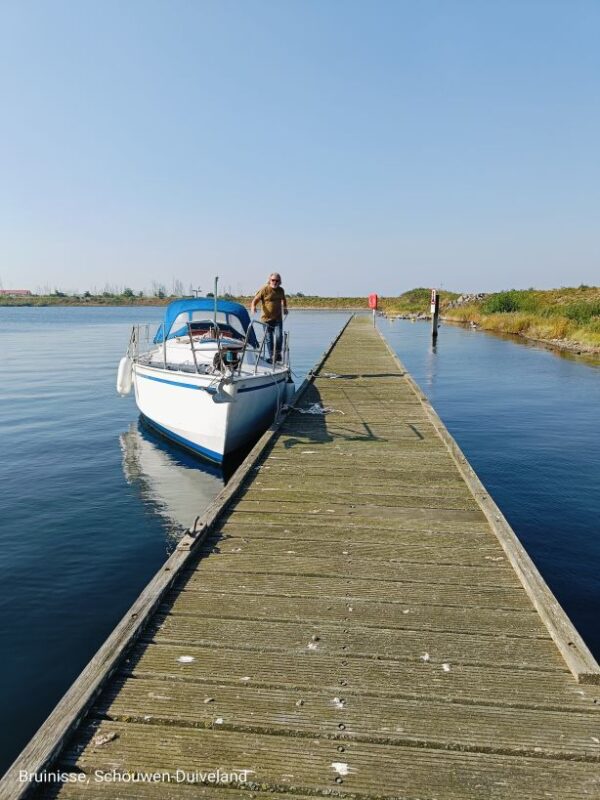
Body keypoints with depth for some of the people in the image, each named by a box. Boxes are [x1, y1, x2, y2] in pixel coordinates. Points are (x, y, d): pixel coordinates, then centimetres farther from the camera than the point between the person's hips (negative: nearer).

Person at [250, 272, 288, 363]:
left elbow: (283, 299, 30)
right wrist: (253, 307, -28)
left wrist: (285, 308, 16)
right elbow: (255, 300, -8)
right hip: (266, 319, -2)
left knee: (279, 336, -14)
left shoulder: (281, 290, 8)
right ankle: (271, 356, 18)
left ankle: (277, 353, 8)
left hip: (278, 319, 2)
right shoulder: (264, 290, -5)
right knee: (269, 339, 4)